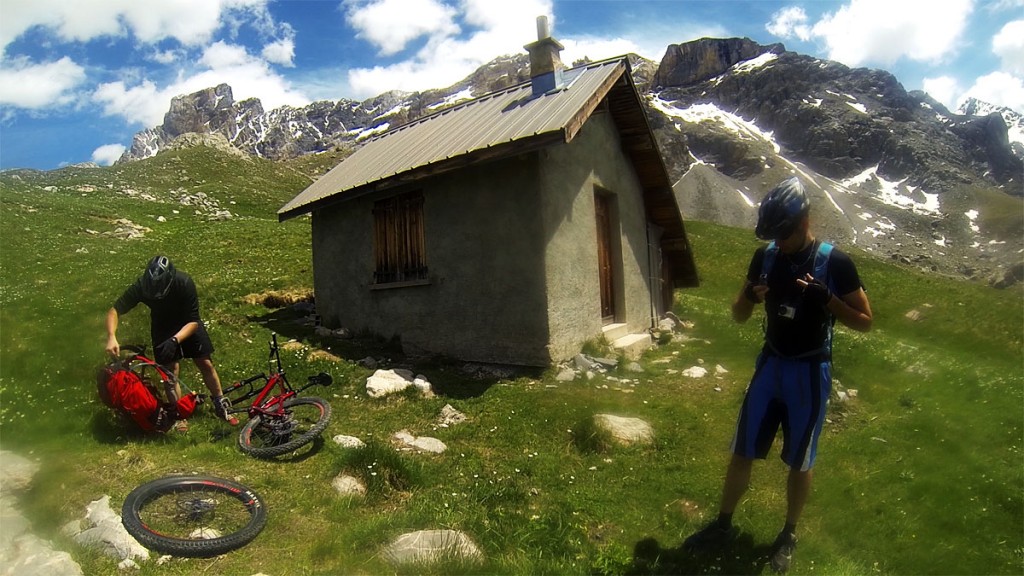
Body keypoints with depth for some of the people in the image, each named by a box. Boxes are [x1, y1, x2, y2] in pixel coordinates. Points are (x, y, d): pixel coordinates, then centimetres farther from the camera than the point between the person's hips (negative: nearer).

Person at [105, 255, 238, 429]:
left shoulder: (185, 283, -36)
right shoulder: (140, 286, -31)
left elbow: (193, 322, -31)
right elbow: (115, 310, -23)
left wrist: (174, 340, -46)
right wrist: (111, 337, -40)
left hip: (187, 323, -1)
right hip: (162, 326, 1)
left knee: (205, 363, 0)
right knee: (170, 369, -7)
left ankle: (221, 405, 17)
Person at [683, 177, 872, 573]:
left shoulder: (834, 263, -11)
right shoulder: (765, 257, 1)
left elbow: (865, 321, -6)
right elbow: (739, 316, 7)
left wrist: (825, 298, -23)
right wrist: (750, 296, -16)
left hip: (809, 373, -3)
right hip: (769, 365, 4)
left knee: (799, 462, 10)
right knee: (742, 452, 9)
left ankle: (788, 536, 31)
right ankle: (723, 526, 25)